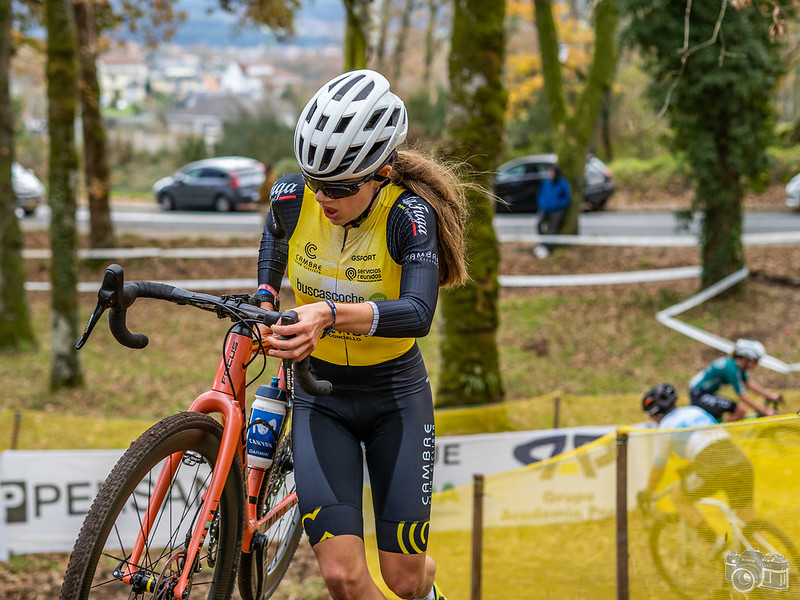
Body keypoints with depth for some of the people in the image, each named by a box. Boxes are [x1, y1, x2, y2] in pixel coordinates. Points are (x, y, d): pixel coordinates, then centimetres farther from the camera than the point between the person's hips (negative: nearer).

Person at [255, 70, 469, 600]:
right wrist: (264, 295, 1)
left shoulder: (410, 215, -23)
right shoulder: (293, 198, -13)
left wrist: (331, 314, -53)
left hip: (395, 398, -2)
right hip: (321, 396, 2)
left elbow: (418, 313, -39)